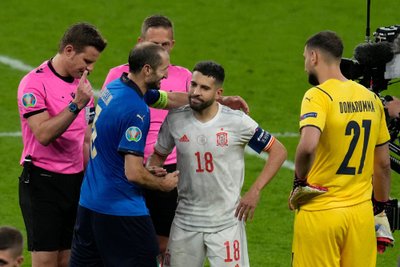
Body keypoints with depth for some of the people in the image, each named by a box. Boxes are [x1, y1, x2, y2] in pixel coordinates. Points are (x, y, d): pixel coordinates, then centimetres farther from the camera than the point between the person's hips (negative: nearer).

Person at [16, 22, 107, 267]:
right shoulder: (35, 83, -11)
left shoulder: (82, 85, 12)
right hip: (43, 180, -7)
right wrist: (76, 105, -25)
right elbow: (44, 134, -22)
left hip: (76, 182, 7)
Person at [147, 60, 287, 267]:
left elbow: (278, 151, -2)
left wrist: (255, 190, -9)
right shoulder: (175, 120, -2)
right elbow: (158, 155, 14)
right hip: (185, 221, 3)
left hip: (227, 221, -3)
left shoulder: (237, 122, -10)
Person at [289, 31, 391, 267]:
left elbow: (308, 146, -29)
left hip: (320, 214, -5)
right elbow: (383, 164, 13)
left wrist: (300, 180, -12)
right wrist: (382, 205, 23)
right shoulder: (371, 99, 7)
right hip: (361, 212, 5)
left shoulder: (319, 96, -12)